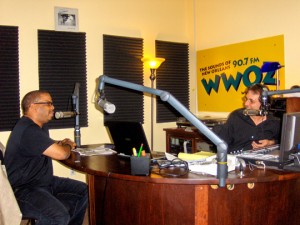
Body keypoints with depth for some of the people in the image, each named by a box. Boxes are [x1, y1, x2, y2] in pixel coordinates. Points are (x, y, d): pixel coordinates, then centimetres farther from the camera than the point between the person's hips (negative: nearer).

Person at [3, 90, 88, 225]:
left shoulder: (39, 126, 11)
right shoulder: (28, 130, -24)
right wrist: (67, 146, -3)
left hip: (43, 182, 11)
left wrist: (61, 144, 5)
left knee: (83, 190, 12)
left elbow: (50, 147, 27)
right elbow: (61, 154, -26)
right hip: (22, 190, -11)